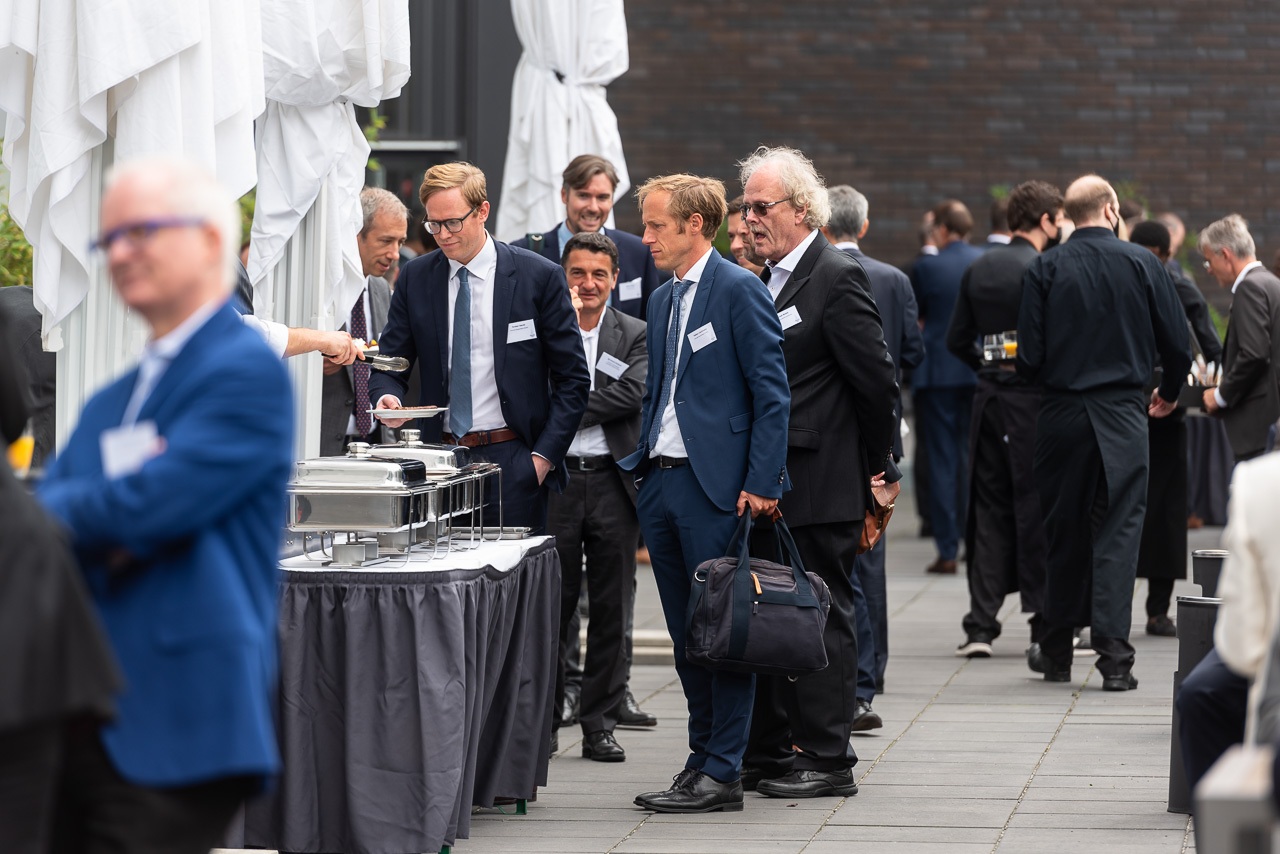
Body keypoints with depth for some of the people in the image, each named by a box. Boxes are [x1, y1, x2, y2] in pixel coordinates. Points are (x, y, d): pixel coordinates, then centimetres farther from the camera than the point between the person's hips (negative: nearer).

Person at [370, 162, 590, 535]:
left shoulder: (540, 277, -2)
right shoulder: (415, 278, 7)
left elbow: (573, 379, 0)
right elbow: (390, 363, 12)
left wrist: (543, 456, -7)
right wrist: (387, 397, -12)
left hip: (512, 461, -3)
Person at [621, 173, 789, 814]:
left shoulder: (739, 290, -8)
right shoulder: (663, 299, 17)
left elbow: (771, 394, -11)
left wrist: (761, 484, -16)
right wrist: (643, 465, 15)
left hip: (716, 484, -8)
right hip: (661, 479, 8)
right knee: (685, 635, 11)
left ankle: (722, 773, -3)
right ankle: (702, 758, 17)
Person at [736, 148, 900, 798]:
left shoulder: (838, 280, -12)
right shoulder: (768, 281, 15)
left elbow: (877, 380, -12)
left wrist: (880, 468, -5)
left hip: (820, 487, -9)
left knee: (821, 616, -4)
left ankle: (826, 758, 1)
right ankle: (766, 753, 18)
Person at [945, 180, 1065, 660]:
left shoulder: (978, 270, 8)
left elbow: (957, 340, 11)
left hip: (989, 399, 6)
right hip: (1033, 402, -6)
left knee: (989, 510, 8)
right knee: (1036, 508, 1)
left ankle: (981, 625, 5)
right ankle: (1044, 624, 4)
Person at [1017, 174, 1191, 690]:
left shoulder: (1044, 271, -3)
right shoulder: (1141, 264, -3)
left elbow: (1029, 356, -7)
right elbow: (1177, 343, 0)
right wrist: (1169, 394, 19)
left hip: (1060, 413, 1)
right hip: (1121, 415, -1)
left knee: (1063, 531, 12)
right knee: (1116, 531, -1)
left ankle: (1057, 652, 21)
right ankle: (1113, 655, -10)